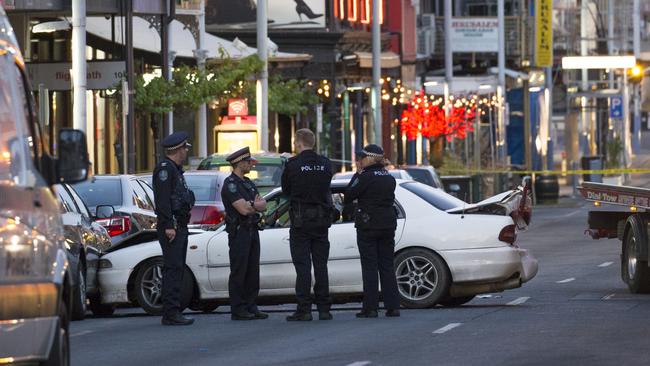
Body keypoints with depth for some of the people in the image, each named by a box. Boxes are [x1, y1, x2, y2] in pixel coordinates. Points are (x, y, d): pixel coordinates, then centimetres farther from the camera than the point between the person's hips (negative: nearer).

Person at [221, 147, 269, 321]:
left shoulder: (248, 183, 18)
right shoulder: (230, 184, -11)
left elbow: (263, 205, 8)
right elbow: (243, 209, -20)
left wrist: (251, 204, -13)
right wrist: (256, 204, -1)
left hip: (252, 231, 9)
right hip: (239, 232, -9)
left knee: (252, 272, 8)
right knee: (238, 272, -7)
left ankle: (250, 307, 12)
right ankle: (237, 310, -6)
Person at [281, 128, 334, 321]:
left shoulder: (293, 164, -11)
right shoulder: (325, 164, 2)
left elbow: (285, 189, 1)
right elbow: (326, 188, 9)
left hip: (300, 221, -4)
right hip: (322, 221, 4)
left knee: (302, 266, -2)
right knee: (321, 265, 9)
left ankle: (303, 310, -5)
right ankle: (324, 309, 9)